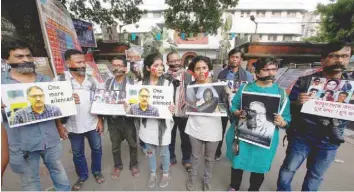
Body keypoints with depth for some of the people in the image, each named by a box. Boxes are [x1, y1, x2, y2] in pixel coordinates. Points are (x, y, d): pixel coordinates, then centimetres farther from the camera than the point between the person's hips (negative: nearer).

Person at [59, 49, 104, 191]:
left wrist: (100, 120, -1)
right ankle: (82, 176, 40)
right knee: (77, 153, 17)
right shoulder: (60, 80, -7)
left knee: (97, 149, 15)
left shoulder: (92, 80, -1)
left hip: (93, 124, 1)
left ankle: (97, 171, 39)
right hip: (74, 125, -1)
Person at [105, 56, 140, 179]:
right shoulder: (108, 83, 6)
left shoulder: (132, 82, -6)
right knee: (115, 145, 18)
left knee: (133, 144, 12)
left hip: (127, 119, -3)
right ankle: (118, 166, 41)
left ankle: (134, 165, 36)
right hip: (112, 119, 3)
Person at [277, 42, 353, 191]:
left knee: (315, 177, 20)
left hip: (329, 142, 2)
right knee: (287, 171, 10)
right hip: (301, 137, -2)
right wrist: (297, 102, -27)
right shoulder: (304, 81, -7)